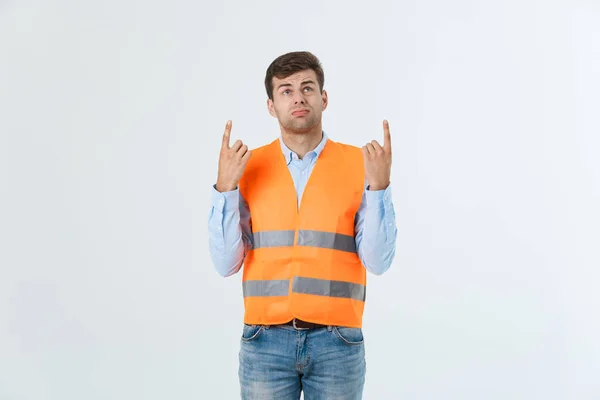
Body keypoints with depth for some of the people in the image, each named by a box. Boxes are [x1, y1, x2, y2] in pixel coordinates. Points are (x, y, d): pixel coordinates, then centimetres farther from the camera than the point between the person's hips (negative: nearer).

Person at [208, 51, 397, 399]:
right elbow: (226, 264, -3)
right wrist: (225, 186, -13)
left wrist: (379, 184, -17)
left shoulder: (359, 165, -1)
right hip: (266, 342, 1)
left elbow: (378, 261, -7)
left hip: (336, 344, 0)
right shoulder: (248, 168, 2)